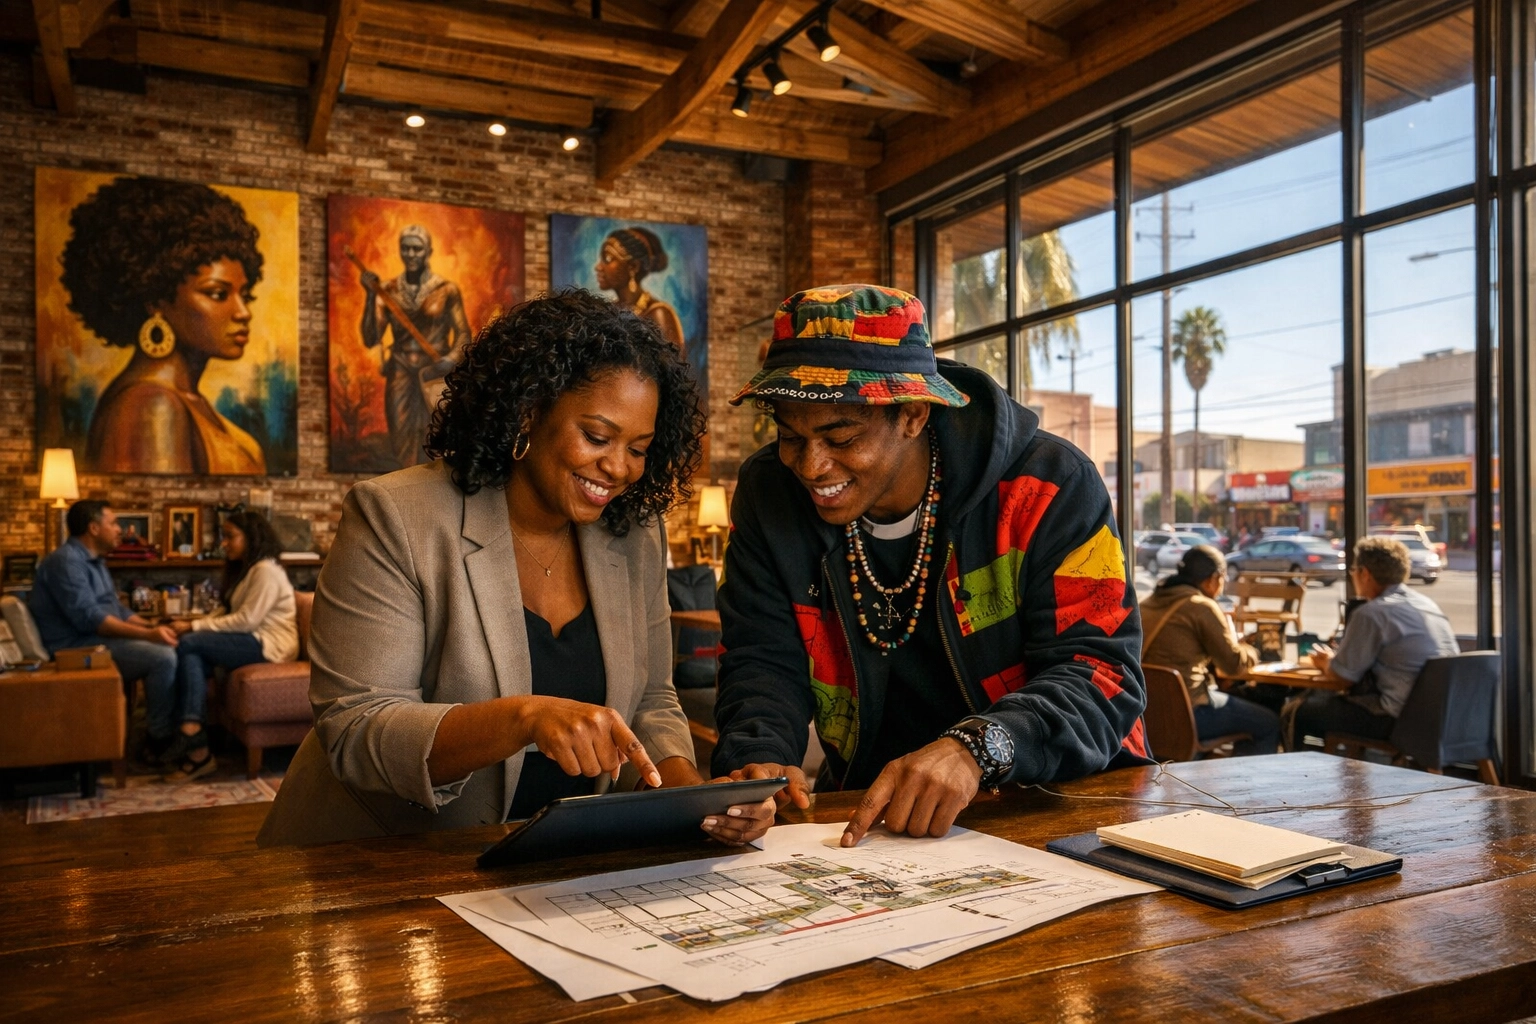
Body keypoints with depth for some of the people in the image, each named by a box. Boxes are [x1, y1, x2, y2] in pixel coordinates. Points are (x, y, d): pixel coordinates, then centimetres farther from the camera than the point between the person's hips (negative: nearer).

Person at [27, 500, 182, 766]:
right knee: (162, 657, -24)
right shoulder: (66, 561, -16)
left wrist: (153, 628, 3)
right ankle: (158, 741, -12)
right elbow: (88, 618, -26)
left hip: (98, 639, 10)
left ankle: (176, 728, 1)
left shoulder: (93, 561, 17)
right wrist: (147, 634, -29)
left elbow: (116, 609, 20)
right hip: (78, 648, -10)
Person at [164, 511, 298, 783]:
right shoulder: (245, 569, 19)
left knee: (188, 644, -21)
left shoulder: (266, 571, -13)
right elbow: (230, 614, 15)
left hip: (269, 644, -9)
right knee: (192, 655, -16)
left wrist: (195, 626, -17)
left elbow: (246, 620, -20)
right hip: (251, 639, 9)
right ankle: (197, 748, -27)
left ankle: (196, 747, -24)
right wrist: (195, 622, -3)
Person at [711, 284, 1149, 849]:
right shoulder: (769, 493, -3)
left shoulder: (1049, 487, -13)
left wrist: (977, 748, -37)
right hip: (872, 811, 2)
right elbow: (763, 663, -3)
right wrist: (759, 759, -25)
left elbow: (1101, 674, -18)